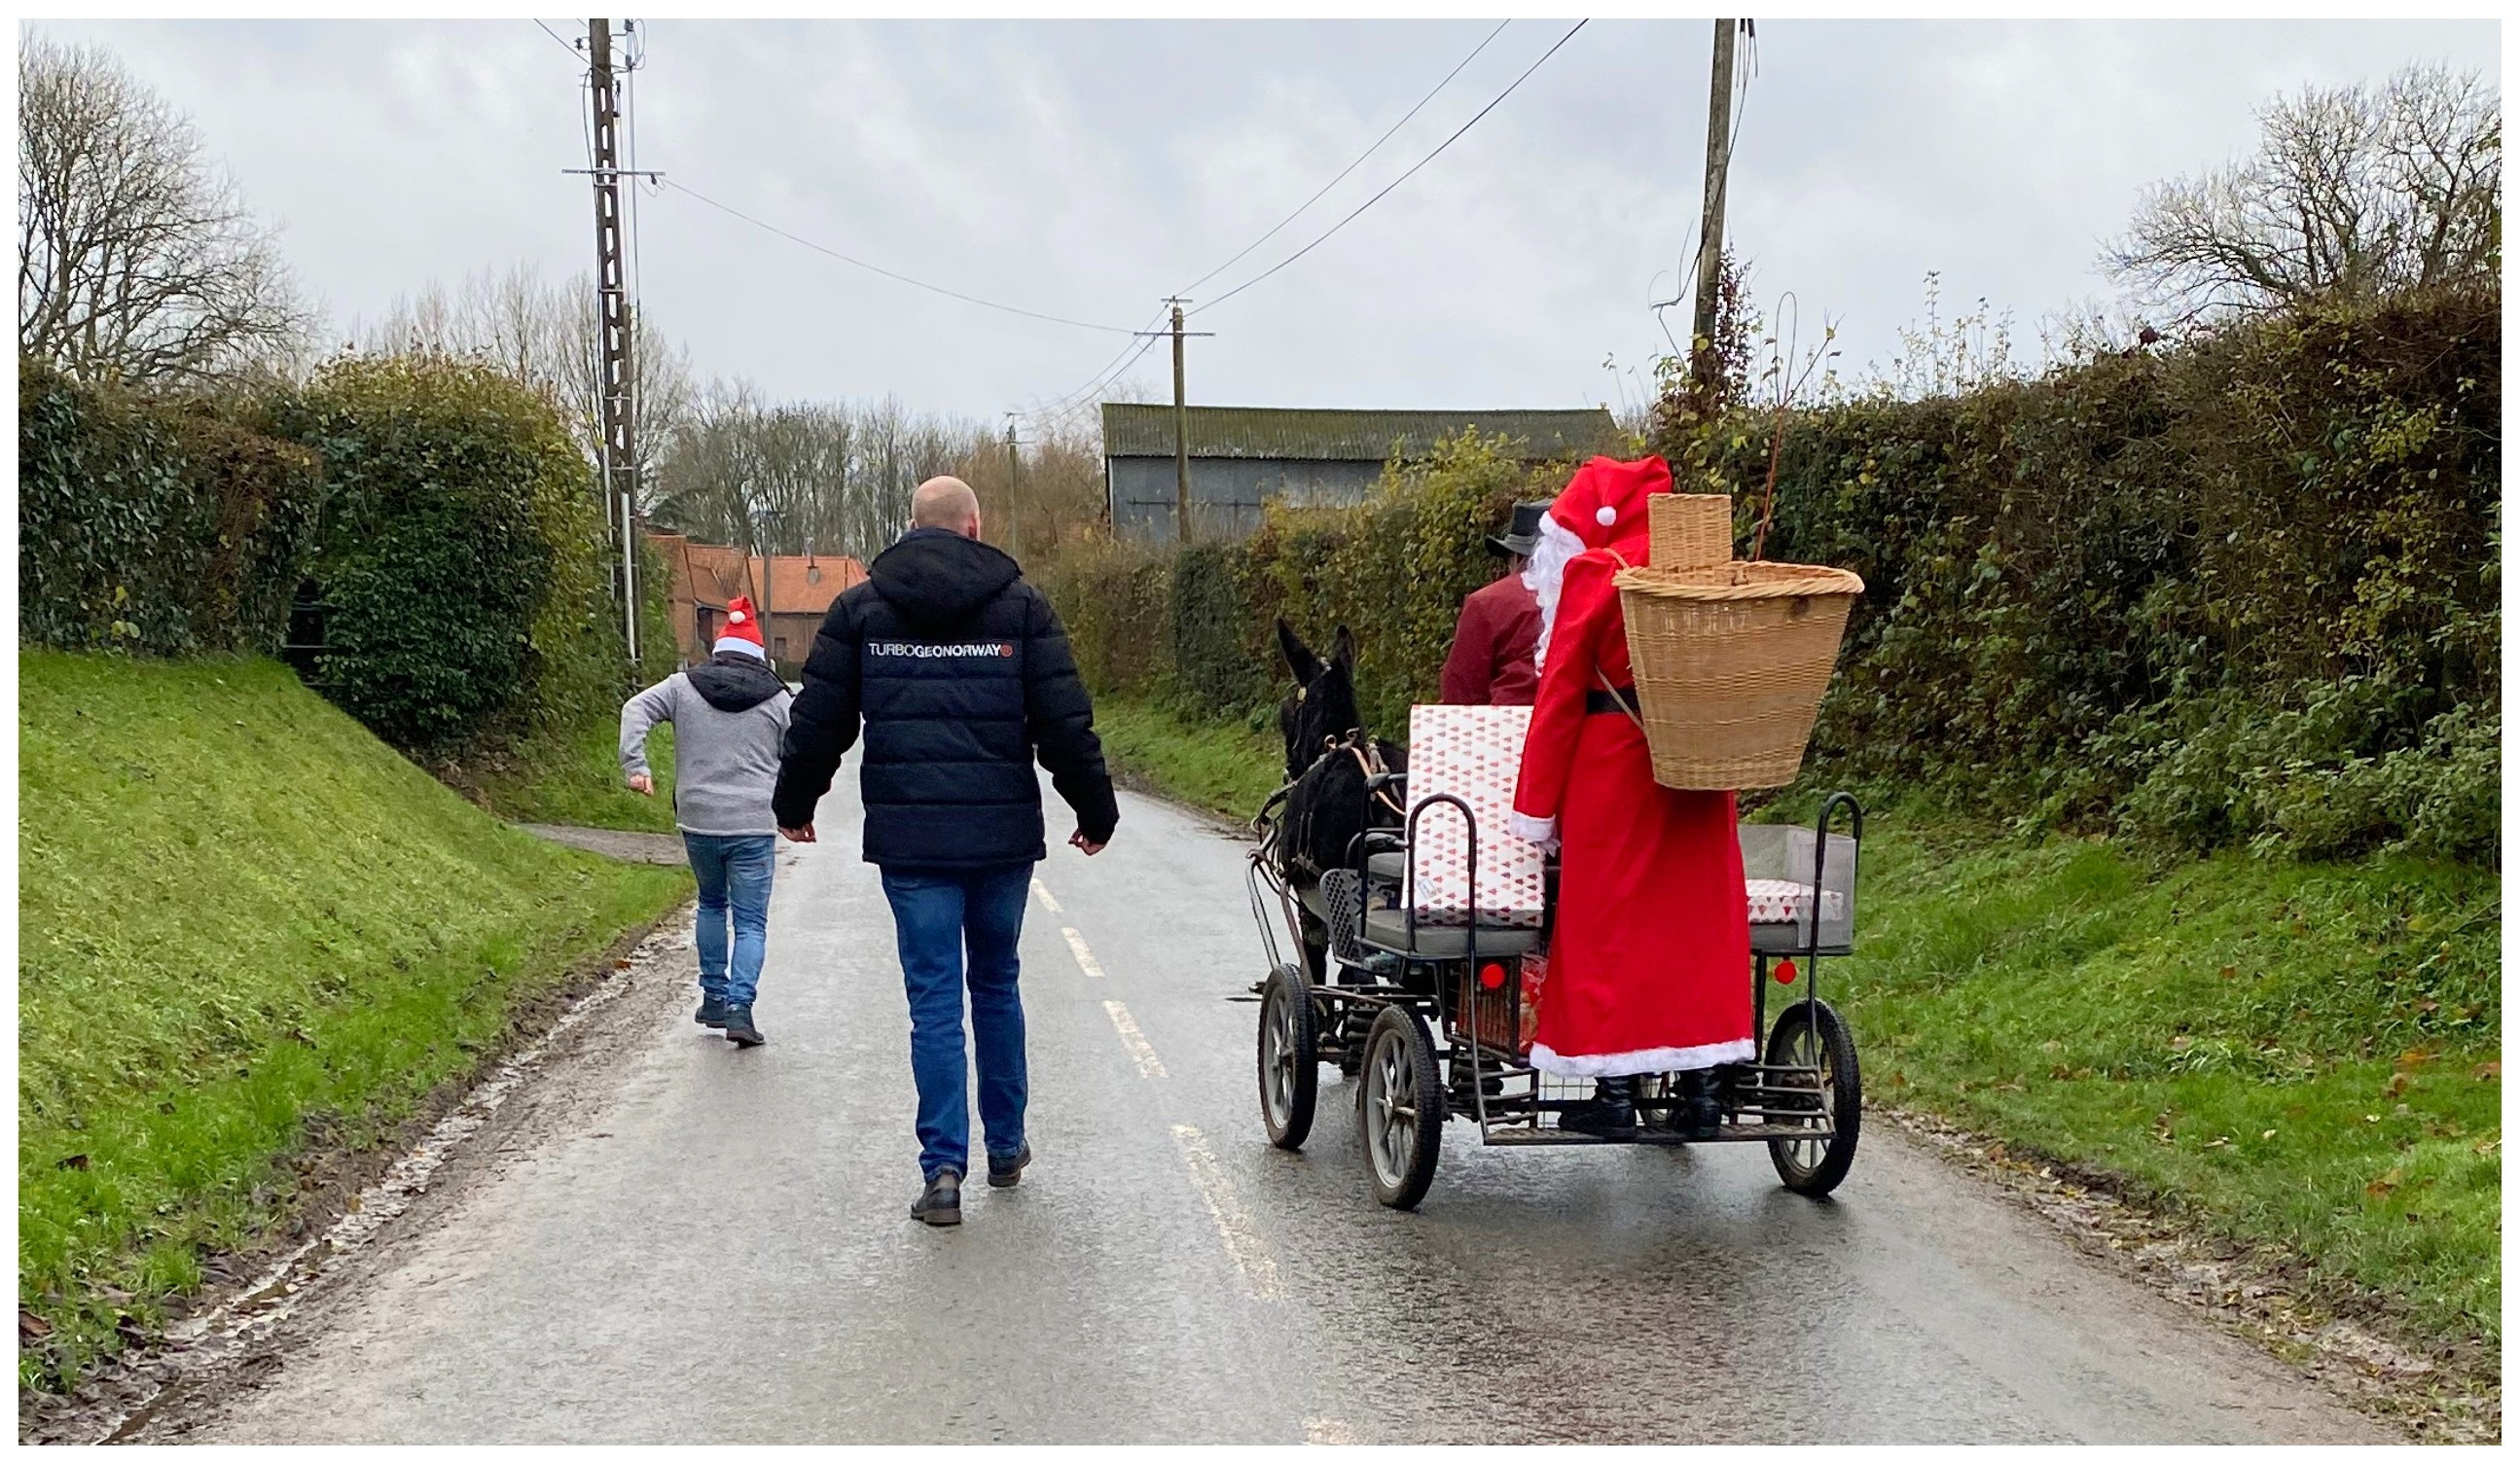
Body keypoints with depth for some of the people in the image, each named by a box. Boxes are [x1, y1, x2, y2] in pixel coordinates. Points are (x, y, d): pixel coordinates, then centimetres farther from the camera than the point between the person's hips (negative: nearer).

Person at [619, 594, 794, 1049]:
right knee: (751, 921, 2)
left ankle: (714, 996, 23)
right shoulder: (776, 697, 6)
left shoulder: (684, 686, 8)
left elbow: (636, 710, -4)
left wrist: (635, 765, -8)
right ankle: (739, 1006, -14)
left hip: (698, 823, 2)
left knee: (711, 903, 25)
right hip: (753, 827, -2)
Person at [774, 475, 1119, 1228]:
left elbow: (819, 722, 5)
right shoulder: (1020, 604, 1)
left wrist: (795, 803, 20)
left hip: (908, 836, 0)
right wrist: (1095, 811, 9)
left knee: (934, 999, 2)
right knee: (997, 985, 17)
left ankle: (943, 1167, -5)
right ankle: (1006, 1146, 27)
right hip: (1004, 834, 1)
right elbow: (1065, 723, -1)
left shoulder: (859, 608, 3)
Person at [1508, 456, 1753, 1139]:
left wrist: (1535, 803, -4)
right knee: (1697, 918, 9)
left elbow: (1560, 692, -7)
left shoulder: (1593, 573, -6)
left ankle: (1615, 1092, 3)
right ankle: (1699, 1089, 11)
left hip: (1613, 762, -5)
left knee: (1606, 925, 2)